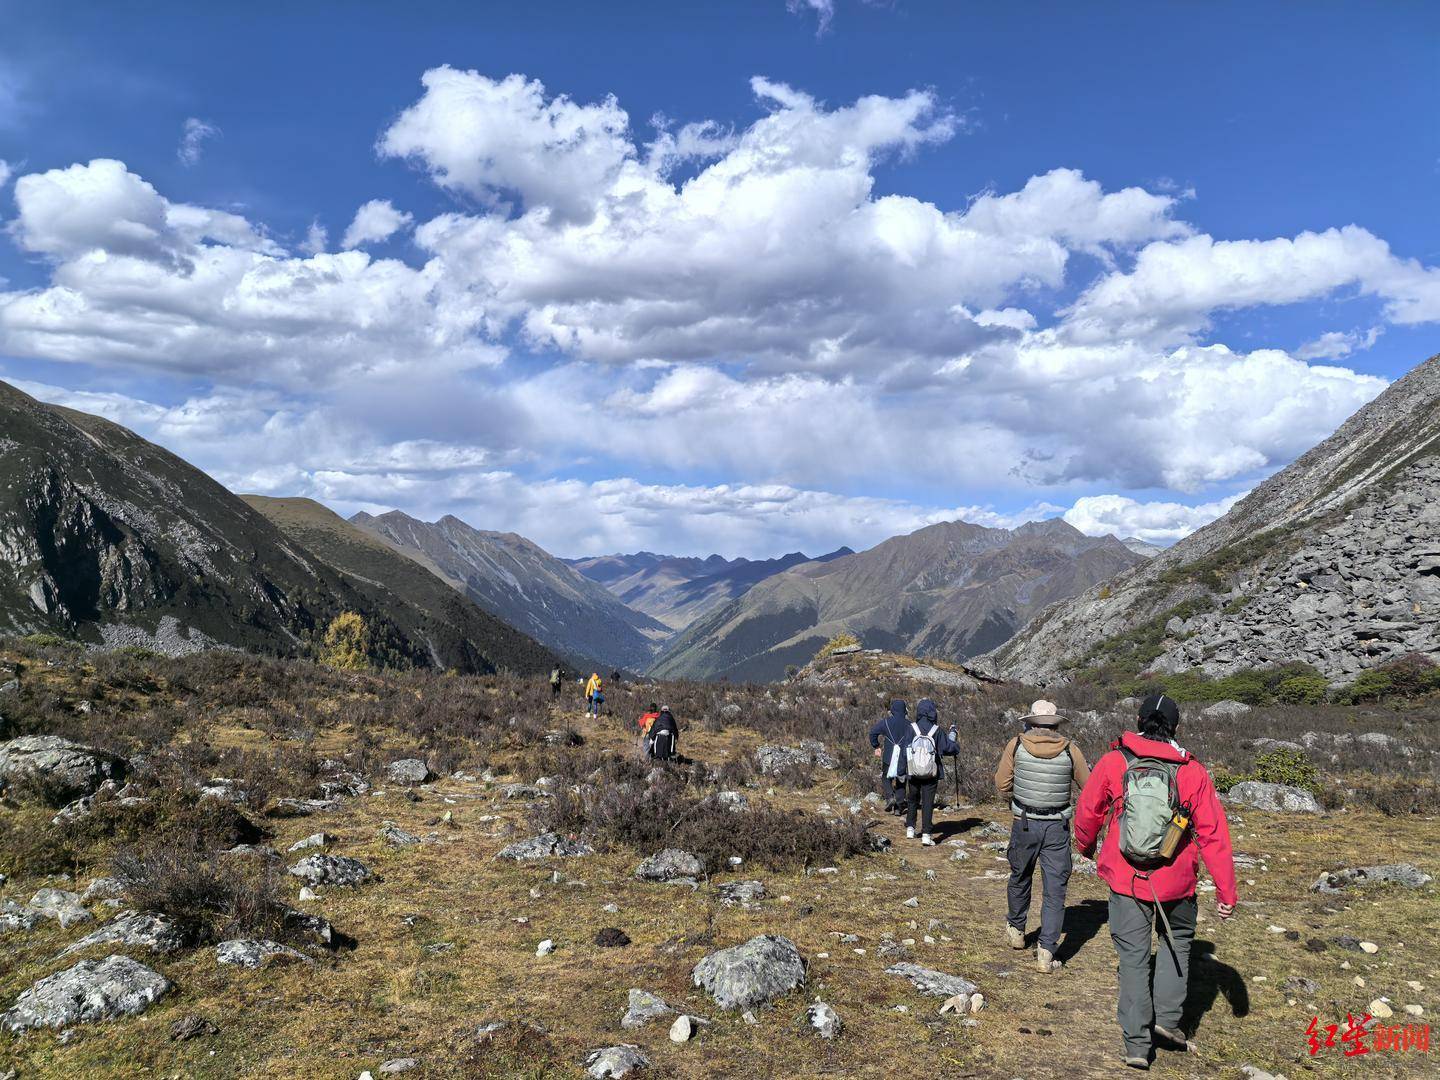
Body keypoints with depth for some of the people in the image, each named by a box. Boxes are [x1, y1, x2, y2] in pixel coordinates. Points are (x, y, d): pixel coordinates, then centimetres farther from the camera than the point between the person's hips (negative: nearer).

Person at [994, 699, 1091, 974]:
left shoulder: (1017, 745, -7)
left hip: (1024, 824, 1)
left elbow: (1002, 785, -3)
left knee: (1020, 878, 22)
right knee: (1055, 890, 5)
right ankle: (1046, 951, 0)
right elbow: (1087, 785, 4)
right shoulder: (1070, 750, -7)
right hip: (1057, 828, -1)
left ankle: (1016, 930, 41)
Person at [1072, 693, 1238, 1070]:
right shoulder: (1192, 772, -9)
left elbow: (1088, 812, 4)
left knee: (1133, 957, 10)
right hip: (1175, 883, 0)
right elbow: (1214, 834, -8)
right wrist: (1226, 892, -2)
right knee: (1177, 940, 26)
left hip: (1125, 879, 0)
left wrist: (1085, 845, 26)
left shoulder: (1112, 763, -7)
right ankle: (1167, 1017, 18)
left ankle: (1137, 1043, 11)